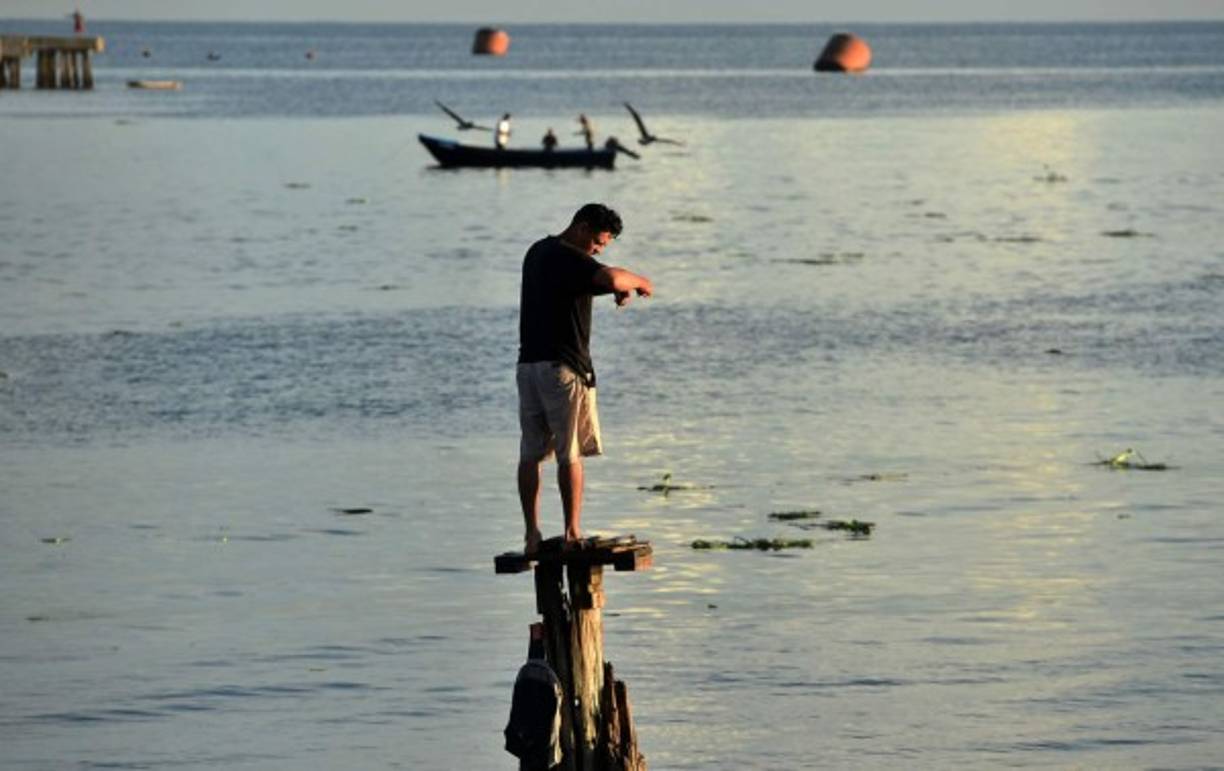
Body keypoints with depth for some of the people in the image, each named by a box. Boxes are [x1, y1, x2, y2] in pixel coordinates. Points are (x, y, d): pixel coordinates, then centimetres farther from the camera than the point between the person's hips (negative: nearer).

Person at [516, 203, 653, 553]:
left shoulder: (538, 252, 17)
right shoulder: (568, 258, -13)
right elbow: (609, 278, -31)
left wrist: (617, 286, 14)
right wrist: (638, 281, -10)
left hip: (528, 364, 8)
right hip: (563, 366, -8)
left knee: (531, 454, 5)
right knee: (570, 455, -2)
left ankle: (532, 535, 4)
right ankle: (572, 532, -2)